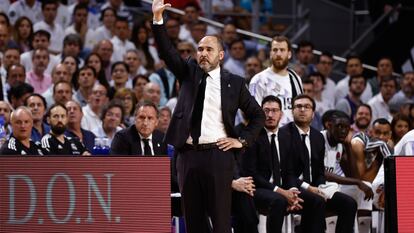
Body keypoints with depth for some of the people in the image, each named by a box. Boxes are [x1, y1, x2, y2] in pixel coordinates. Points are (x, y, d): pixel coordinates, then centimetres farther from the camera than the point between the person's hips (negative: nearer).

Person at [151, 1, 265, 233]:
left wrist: (242, 140, 1)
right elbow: (167, 51, -2)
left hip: (218, 154, -2)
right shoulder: (189, 73, 11)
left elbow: (258, 114, 13)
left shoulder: (234, 82, 6)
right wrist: (158, 19, -14)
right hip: (189, 155, 2)